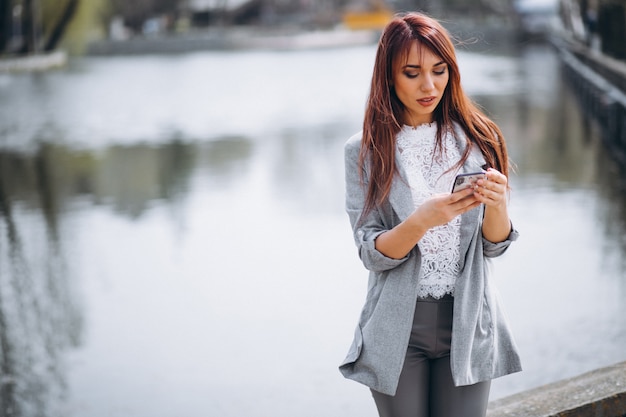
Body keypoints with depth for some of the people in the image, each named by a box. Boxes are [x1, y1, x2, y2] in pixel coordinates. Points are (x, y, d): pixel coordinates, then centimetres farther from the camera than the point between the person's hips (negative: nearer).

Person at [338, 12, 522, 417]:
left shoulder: (477, 139, 0)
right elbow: (371, 254, -9)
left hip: (467, 323, 1)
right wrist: (422, 220, -27)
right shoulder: (364, 151, -4)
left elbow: (495, 245, 0)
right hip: (399, 329, -1)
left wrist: (498, 204, -21)